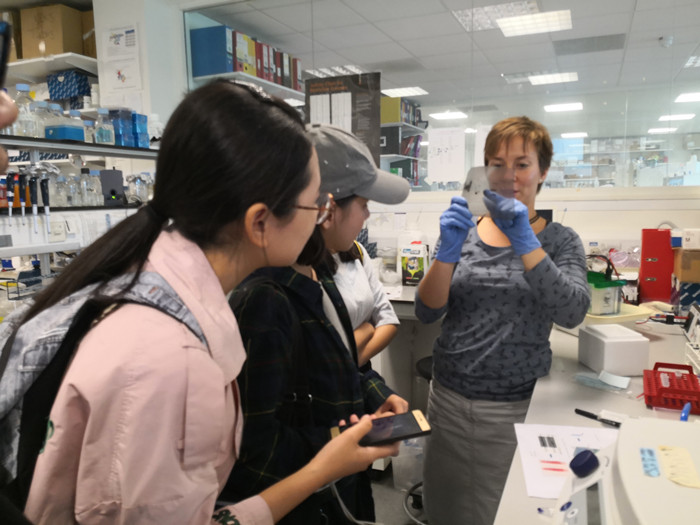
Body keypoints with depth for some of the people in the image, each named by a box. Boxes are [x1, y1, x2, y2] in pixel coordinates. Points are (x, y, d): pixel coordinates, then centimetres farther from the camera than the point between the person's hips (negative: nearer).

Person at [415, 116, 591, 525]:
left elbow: (572, 313, -19)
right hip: (449, 397, 2)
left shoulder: (560, 240, -1)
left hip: (517, 405, -2)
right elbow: (427, 312, -7)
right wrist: (448, 251, -23)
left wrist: (524, 243, -28)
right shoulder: (463, 231, 2)